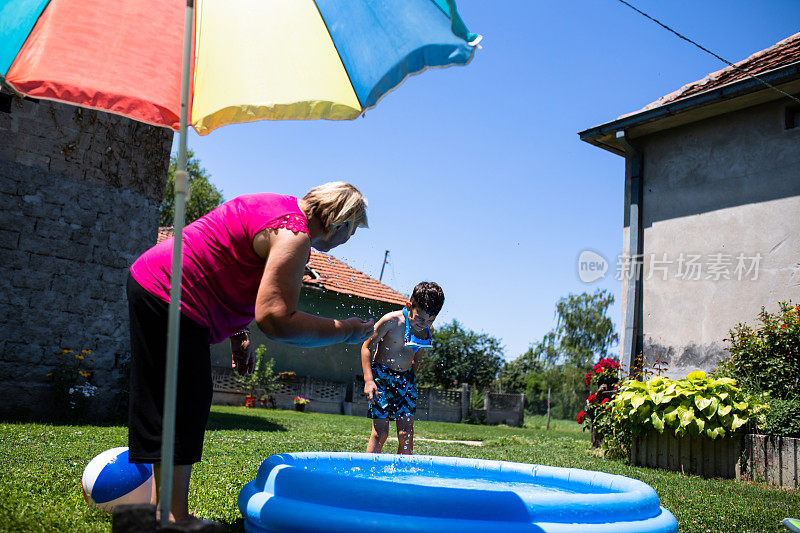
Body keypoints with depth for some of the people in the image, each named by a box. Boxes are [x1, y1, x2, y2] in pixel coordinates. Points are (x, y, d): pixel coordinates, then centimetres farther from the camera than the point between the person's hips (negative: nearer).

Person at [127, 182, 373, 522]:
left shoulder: (282, 208, 13)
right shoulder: (294, 234, -19)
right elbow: (275, 319, -27)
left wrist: (238, 334, 18)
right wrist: (346, 331, -17)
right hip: (168, 297, -11)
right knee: (183, 407, -7)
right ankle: (175, 518, -2)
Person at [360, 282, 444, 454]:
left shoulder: (427, 330, -1)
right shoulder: (392, 321, -19)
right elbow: (367, 346, -12)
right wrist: (369, 380, -19)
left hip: (406, 379, 5)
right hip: (381, 375, -5)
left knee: (406, 434, -2)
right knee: (380, 432, -9)